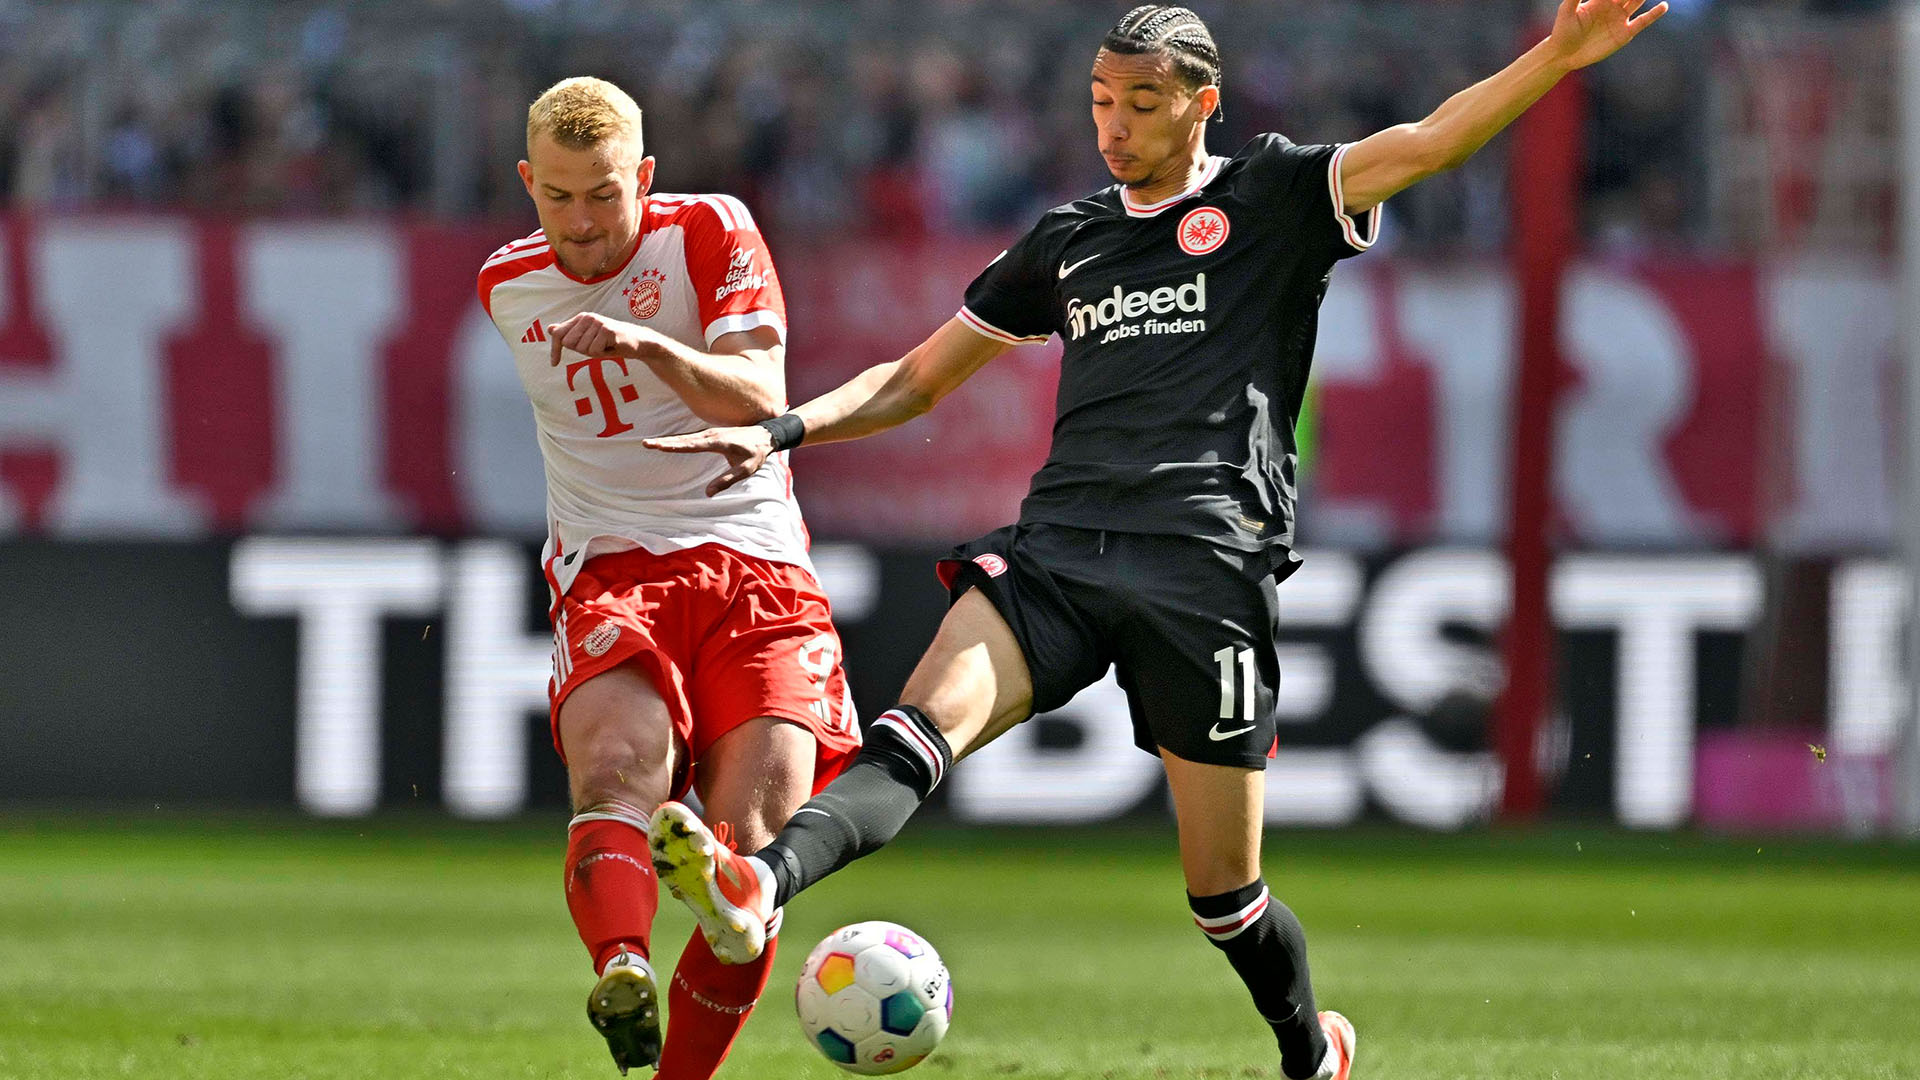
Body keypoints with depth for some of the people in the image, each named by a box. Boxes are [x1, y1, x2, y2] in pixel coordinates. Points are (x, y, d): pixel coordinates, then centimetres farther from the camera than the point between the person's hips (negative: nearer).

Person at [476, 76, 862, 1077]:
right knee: (615, 766, -31)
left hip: (754, 564, -1)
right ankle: (623, 974, -57)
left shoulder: (710, 233, -1)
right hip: (609, 572, 1)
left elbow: (759, 401, -16)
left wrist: (649, 345, -31)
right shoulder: (507, 286, 12)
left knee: (752, 846, -17)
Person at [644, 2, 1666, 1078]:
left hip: (1206, 561, -3)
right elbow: (918, 379, 29)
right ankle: (757, 885, -48)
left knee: (1224, 890, 0)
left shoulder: (1272, 198, 11)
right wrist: (782, 432, 14)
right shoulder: (1067, 241, 24)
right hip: (1059, 541, 3)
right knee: (927, 721, -25)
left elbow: (1423, 144, -2)